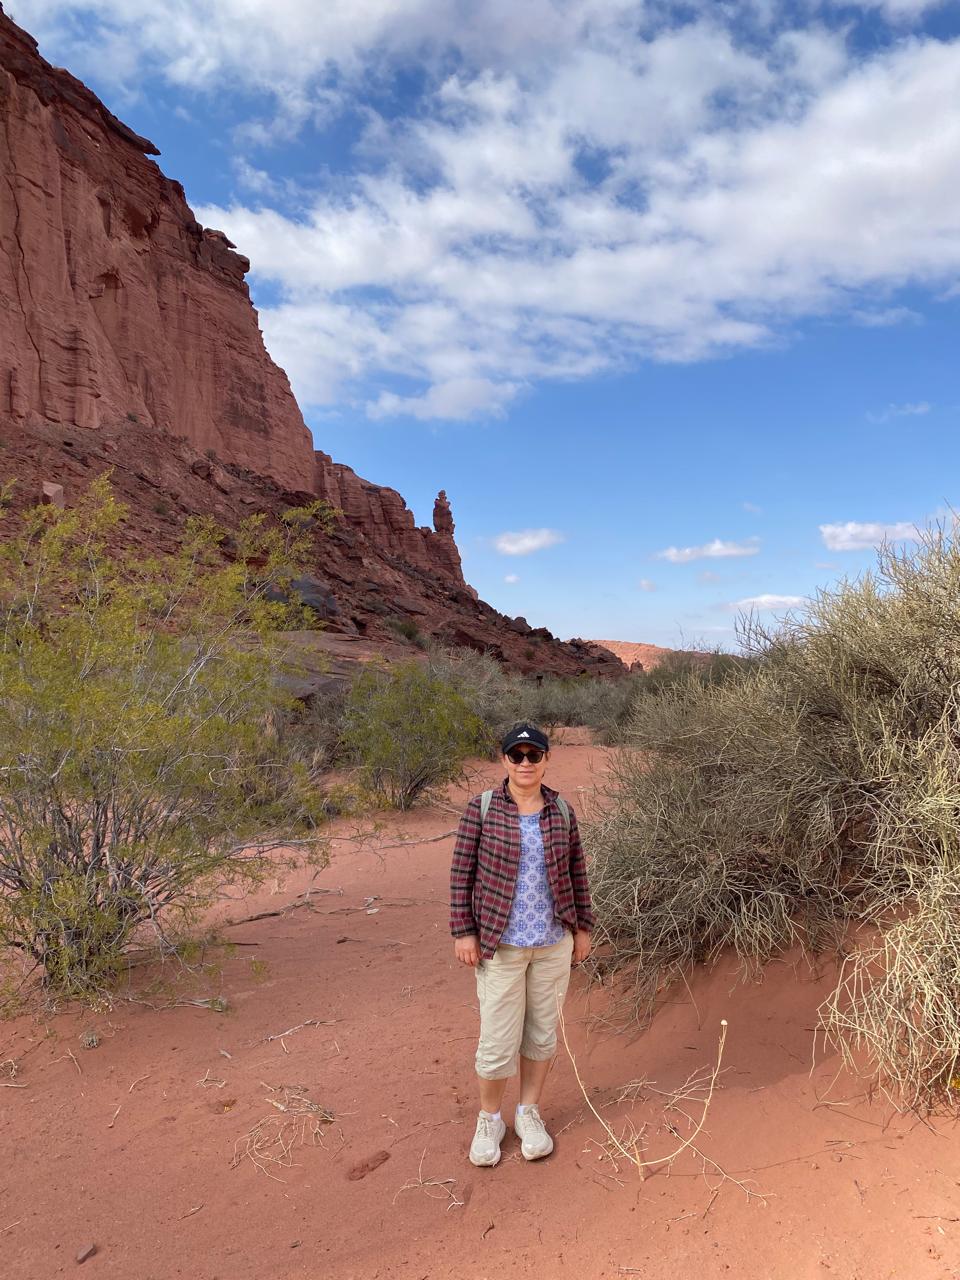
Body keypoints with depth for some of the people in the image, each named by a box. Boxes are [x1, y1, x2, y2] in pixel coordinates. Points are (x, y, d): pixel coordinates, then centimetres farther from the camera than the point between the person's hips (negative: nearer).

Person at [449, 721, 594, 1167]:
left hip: (554, 943, 3)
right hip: (500, 944, -3)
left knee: (543, 1031, 15)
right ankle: (489, 1119, 30)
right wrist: (463, 932, -8)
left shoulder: (561, 811, -1)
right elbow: (461, 872, -6)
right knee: (498, 1038, 5)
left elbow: (576, 872, 8)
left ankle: (528, 1113, 36)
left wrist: (582, 928, 8)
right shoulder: (481, 808, -10)